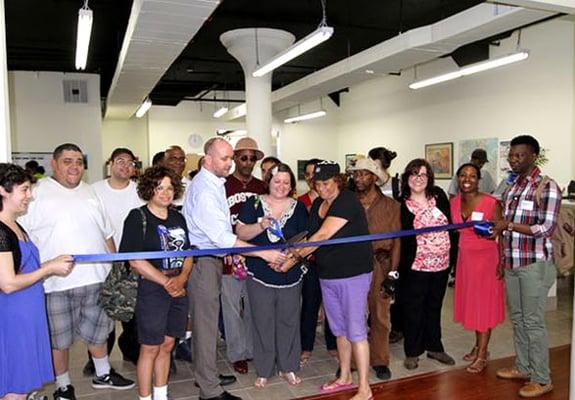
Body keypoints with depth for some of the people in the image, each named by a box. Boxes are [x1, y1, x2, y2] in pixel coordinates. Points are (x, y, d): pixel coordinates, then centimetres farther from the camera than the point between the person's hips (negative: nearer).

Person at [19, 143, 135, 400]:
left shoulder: (89, 192, 12)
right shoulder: (38, 194, -5)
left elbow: (106, 232, 17)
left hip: (96, 278, 5)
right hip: (57, 283, -5)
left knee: (97, 330, 20)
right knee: (58, 338, 9)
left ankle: (103, 374, 38)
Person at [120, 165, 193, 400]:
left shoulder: (178, 218, 10)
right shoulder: (138, 218, -8)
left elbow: (188, 253, 11)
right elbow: (135, 261, -15)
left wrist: (182, 277, -8)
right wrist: (166, 282, -15)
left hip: (178, 290, 6)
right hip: (151, 290, -5)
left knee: (167, 345, 15)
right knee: (150, 348, 5)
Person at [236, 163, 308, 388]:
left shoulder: (298, 207, 5)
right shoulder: (254, 204, 1)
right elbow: (240, 233, -6)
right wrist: (260, 226, -22)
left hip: (290, 275, 2)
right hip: (260, 276, -1)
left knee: (289, 321, 10)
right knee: (263, 323, 6)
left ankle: (288, 367, 27)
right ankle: (263, 370, 21)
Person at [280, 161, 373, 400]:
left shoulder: (347, 201, -18)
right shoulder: (317, 204, 8)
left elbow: (322, 236, -24)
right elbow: (311, 235, 6)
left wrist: (294, 258, -24)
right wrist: (294, 251, -13)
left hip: (353, 274, -8)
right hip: (328, 276, 8)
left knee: (355, 331, -2)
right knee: (339, 329, 17)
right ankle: (344, 378, 33)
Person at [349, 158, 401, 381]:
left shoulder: (391, 206, 2)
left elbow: (396, 241, 1)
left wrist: (392, 273, -4)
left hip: (380, 265, 0)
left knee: (380, 316, 6)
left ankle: (379, 361, 23)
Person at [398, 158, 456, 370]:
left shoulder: (439, 196, 3)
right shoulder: (401, 205, -9)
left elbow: (451, 224, 7)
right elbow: (400, 237, -8)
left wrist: (452, 254, 4)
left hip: (441, 264, 4)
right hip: (415, 266, -4)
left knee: (434, 306, 18)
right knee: (413, 309, 5)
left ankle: (434, 347, 34)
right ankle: (412, 352, 20)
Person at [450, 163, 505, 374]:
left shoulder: (491, 203, -16)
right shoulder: (454, 202, 1)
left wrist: (501, 262, -16)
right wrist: (454, 260, 10)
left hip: (486, 257, -5)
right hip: (464, 257, 5)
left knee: (483, 304, 3)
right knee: (470, 301, 12)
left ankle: (482, 355, 13)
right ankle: (478, 345, 29)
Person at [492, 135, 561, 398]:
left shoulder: (547, 187, -11)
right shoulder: (510, 188, 10)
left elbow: (546, 229, -17)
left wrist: (510, 224, -18)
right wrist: (502, 259, 9)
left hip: (534, 265, -7)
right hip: (512, 264, 7)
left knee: (533, 322, 0)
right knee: (517, 318, 16)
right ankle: (523, 368, 30)